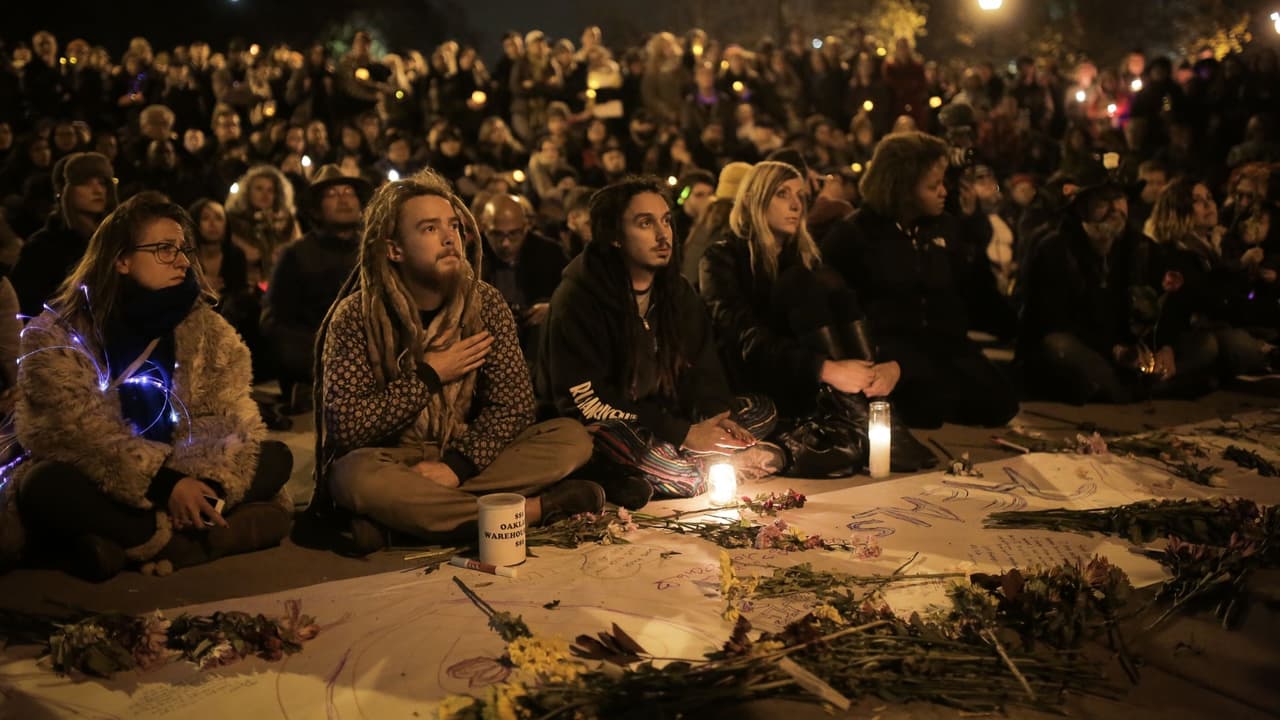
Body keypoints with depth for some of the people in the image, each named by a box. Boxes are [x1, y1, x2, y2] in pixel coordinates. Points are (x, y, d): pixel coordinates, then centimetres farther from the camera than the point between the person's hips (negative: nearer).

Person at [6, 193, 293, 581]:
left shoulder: (205, 327, 4)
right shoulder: (57, 335, -8)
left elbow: (227, 415, -6)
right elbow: (80, 432, -19)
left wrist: (208, 481, -27)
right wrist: (164, 484, -30)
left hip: (180, 483, 4)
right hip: (95, 488, -4)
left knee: (276, 457, -17)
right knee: (45, 487, -35)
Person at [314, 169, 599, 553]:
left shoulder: (484, 302, -2)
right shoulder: (355, 317, -10)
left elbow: (514, 404, -8)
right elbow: (346, 426, -17)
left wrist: (457, 465, -24)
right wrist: (429, 377, -17)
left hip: (466, 456, 4)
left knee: (573, 438, -19)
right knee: (358, 476, -38)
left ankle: (399, 512, -27)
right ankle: (534, 509, -29)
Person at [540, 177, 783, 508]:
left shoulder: (677, 292, 7)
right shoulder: (577, 299, -15)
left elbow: (703, 372, 9)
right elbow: (583, 401, -20)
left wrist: (715, 416, -15)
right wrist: (682, 433, -21)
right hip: (607, 428, -9)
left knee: (762, 412, -10)